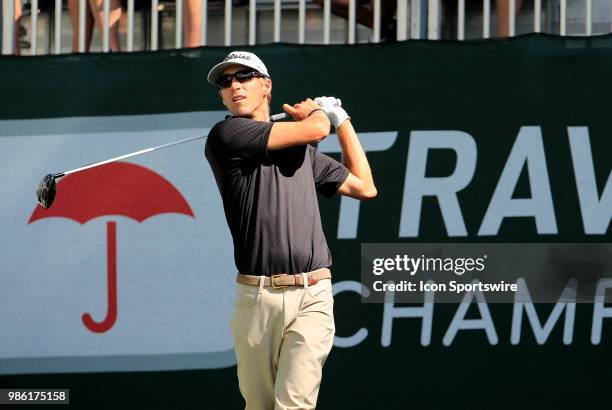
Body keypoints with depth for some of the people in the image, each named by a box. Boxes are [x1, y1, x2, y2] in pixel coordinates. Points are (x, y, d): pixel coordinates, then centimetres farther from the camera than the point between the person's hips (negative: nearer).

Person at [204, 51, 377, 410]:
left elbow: (364, 187, 24)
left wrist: (340, 117, 28)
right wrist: (321, 110, 23)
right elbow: (315, 130, -2)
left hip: (312, 297, 2)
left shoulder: (303, 151, 20)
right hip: (256, 297, -2)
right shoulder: (226, 136, 0)